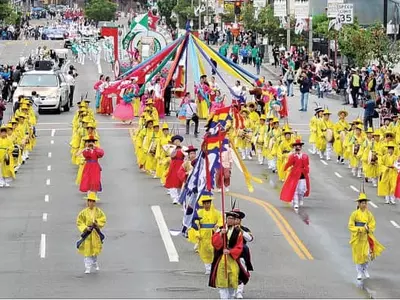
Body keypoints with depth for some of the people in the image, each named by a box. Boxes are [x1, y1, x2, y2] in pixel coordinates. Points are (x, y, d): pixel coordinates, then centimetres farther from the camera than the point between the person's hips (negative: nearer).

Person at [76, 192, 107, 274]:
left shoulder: (98, 211, -1)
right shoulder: (84, 212, -7)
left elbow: (103, 219, 1)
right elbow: (79, 222, -5)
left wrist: (97, 223, -17)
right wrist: (86, 228, -18)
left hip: (96, 233, 2)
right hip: (87, 233, -2)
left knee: (95, 249, 14)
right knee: (87, 251, -6)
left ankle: (94, 263, 40)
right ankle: (88, 268, 0)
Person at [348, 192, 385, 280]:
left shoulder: (369, 214, 0)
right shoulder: (354, 214, -7)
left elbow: (372, 226, 1)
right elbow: (351, 226, -7)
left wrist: (367, 228, -18)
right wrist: (360, 229, -18)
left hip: (366, 237, 1)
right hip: (357, 238, -1)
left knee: (367, 255, -6)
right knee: (358, 255, 4)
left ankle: (365, 270, 16)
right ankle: (359, 272, 18)